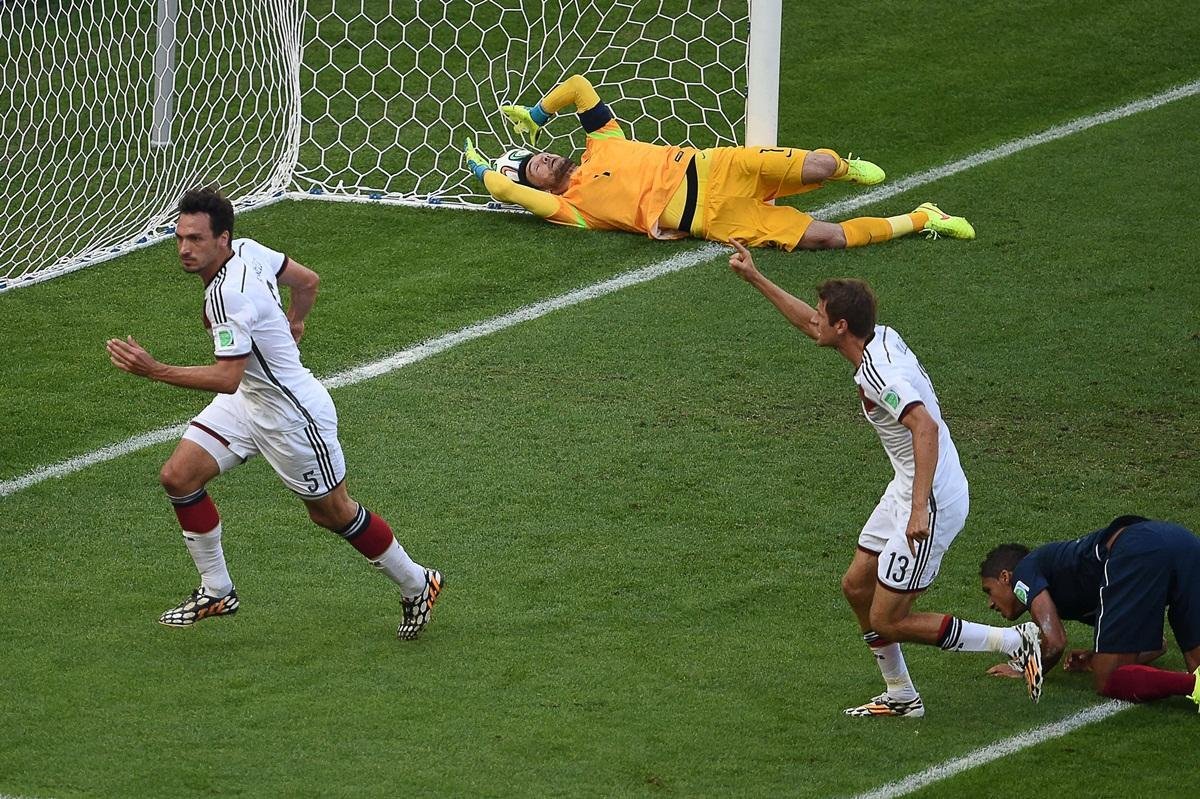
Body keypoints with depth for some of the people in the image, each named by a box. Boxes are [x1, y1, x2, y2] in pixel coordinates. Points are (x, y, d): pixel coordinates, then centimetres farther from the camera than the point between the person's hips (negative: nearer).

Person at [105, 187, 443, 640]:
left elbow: (227, 378, -36)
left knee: (333, 514, 8)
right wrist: (292, 325, 25)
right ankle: (216, 593, 11)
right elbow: (307, 280, 10)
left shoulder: (228, 294, -32)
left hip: (292, 413, -9)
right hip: (247, 400, 9)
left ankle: (417, 585, 30)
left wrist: (154, 370, -42)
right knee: (178, 477, -1)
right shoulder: (248, 250, -6)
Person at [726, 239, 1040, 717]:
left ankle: (1015, 642, -1)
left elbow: (926, 428, -36)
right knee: (856, 586, 17)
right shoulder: (881, 336, 4)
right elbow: (809, 326, 22)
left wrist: (919, 509, -40)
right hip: (908, 490, 10)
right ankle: (901, 697, 28)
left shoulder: (879, 373, -24)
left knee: (888, 622, -3)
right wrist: (754, 277, 25)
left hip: (933, 502, -10)